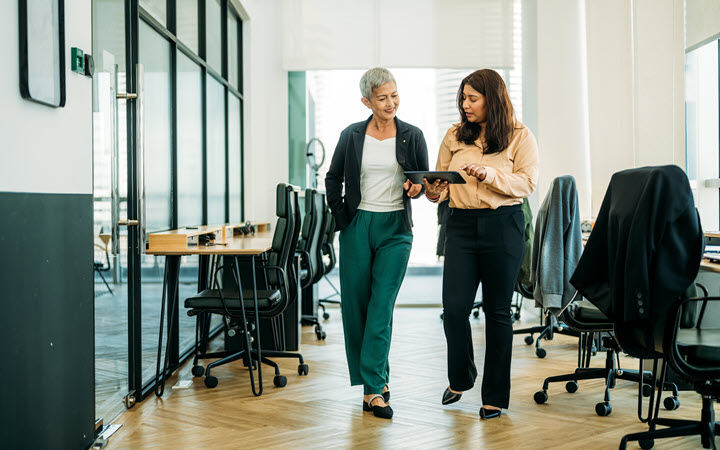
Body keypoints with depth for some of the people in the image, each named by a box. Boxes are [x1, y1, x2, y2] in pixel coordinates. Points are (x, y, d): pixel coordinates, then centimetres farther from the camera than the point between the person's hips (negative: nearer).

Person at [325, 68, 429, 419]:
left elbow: (425, 179, 10)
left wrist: (417, 189, -12)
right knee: (355, 304, 4)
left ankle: (373, 389, -4)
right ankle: (377, 377, 21)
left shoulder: (412, 136, 4)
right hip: (357, 226, 1)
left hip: (395, 229, -1)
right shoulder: (351, 136, 4)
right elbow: (333, 178, 14)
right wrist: (341, 216, 4)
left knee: (381, 306, -7)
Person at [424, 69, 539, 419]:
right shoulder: (455, 135, 11)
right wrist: (435, 192, -8)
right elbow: (442, 177, 14)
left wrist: (489, 174, -21)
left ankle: (495, 396, 16)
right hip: (462, 224, 3)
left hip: (503, 226, -3)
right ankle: (460, 378, 23)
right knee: (454, 307, -5)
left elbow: (527, 182, -7)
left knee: (497, 311, 4)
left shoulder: (520, 136, 2)